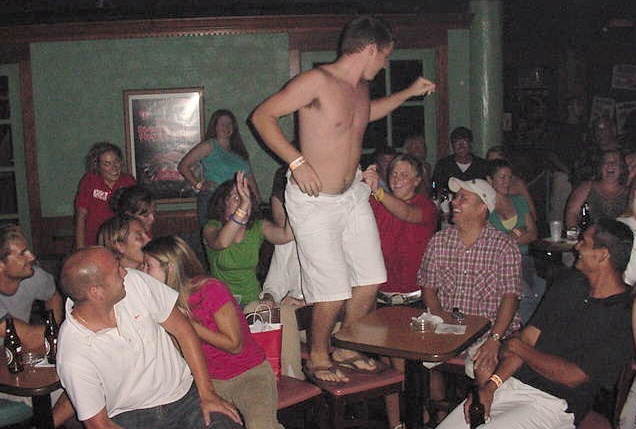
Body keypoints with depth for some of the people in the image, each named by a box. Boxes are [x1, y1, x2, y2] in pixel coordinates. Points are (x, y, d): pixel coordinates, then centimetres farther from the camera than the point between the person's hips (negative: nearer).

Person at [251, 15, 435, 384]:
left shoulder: (361, 87, 9)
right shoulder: (317, 80, -17)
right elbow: (263, 116, -18)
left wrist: (408, 93, 30)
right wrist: (297, 162, -23)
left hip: (353, 194, 8)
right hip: (315, 201, -8)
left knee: (371, 280, 10)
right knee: (334, 291, -5)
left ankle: (346, 348, 32)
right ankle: (318, 357, 22)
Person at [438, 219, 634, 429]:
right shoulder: (570, 282, 10)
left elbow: (572, 376, -18)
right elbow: (529, 336, 7)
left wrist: (518, 348, -4)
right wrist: (491, 385, -4)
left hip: (556, 403, -6)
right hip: (513, 384, 7)